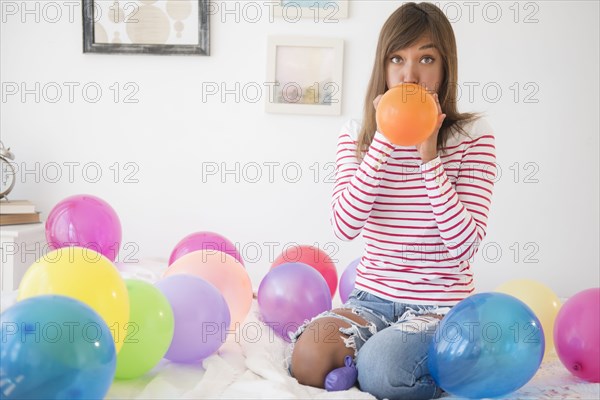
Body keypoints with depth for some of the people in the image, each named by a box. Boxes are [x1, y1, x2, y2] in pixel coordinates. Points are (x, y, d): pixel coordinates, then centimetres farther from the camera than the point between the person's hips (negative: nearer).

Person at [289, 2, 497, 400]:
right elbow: (345, 226, -15)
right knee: (308, 358, -26)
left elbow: (464, 246, -16)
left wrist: (428, 154, -21)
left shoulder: (472, 135, -7)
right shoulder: (358, 135, 2)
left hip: (442, 305, -2)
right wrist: (385, 140, -18)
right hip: (372, 297, 2)